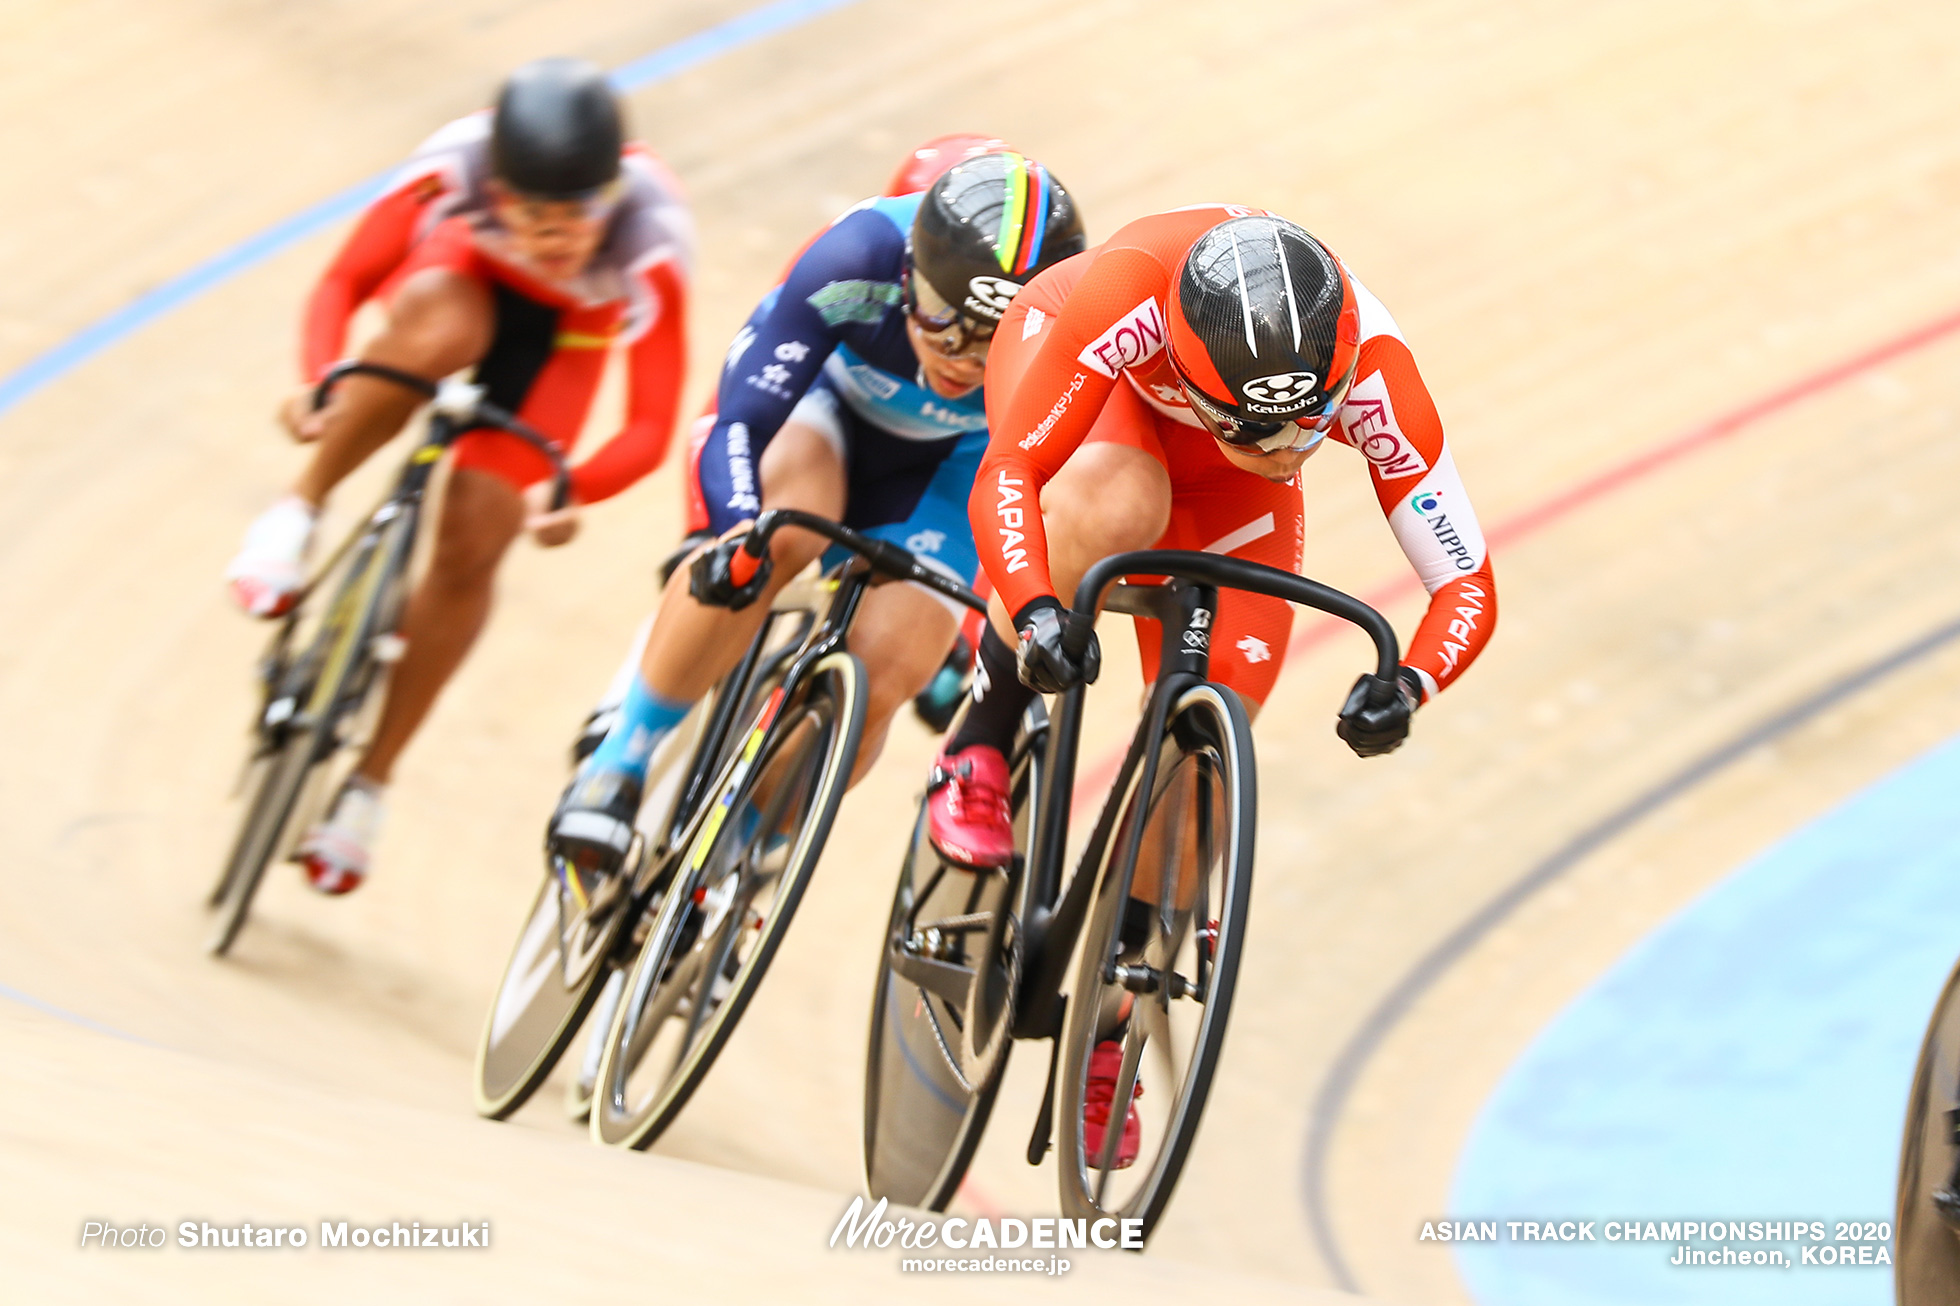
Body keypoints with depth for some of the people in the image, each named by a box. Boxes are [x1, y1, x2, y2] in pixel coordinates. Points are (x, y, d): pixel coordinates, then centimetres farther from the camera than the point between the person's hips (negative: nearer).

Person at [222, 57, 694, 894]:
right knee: (437, 333, -38)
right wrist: (320, 384, -43)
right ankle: (299, 512, -17)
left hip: (561, 331, 0)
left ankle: (367, 784, 7)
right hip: (458, 279, 0)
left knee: (472, 546, -10)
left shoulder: (650, 237, -39)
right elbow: (343, 283, -24)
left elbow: (650, 427, -36)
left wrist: (570, 492, -54)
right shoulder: (454, 169, -37)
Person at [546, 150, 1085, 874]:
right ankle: (623, 755, -21)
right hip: (826, 408, -2)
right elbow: (738, 426, -39)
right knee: (780, 530, -37)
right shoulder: (859, 259, -39)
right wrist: (736, 531, -57)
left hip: (942, 468, 2)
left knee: (880, 677, -20)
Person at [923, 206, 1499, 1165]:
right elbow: (1007, 475, -45)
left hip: (1217, 479, 2)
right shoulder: (1127, 301, -45)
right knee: (1115, 508, -40)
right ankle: (979, 752, -17)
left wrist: (1410, 686, -51)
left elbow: (1465, 583, -32)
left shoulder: (1374, 379, -38)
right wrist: (1036, 611, -62)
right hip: (1094, 389, -2)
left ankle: (1111, 1025, 7)